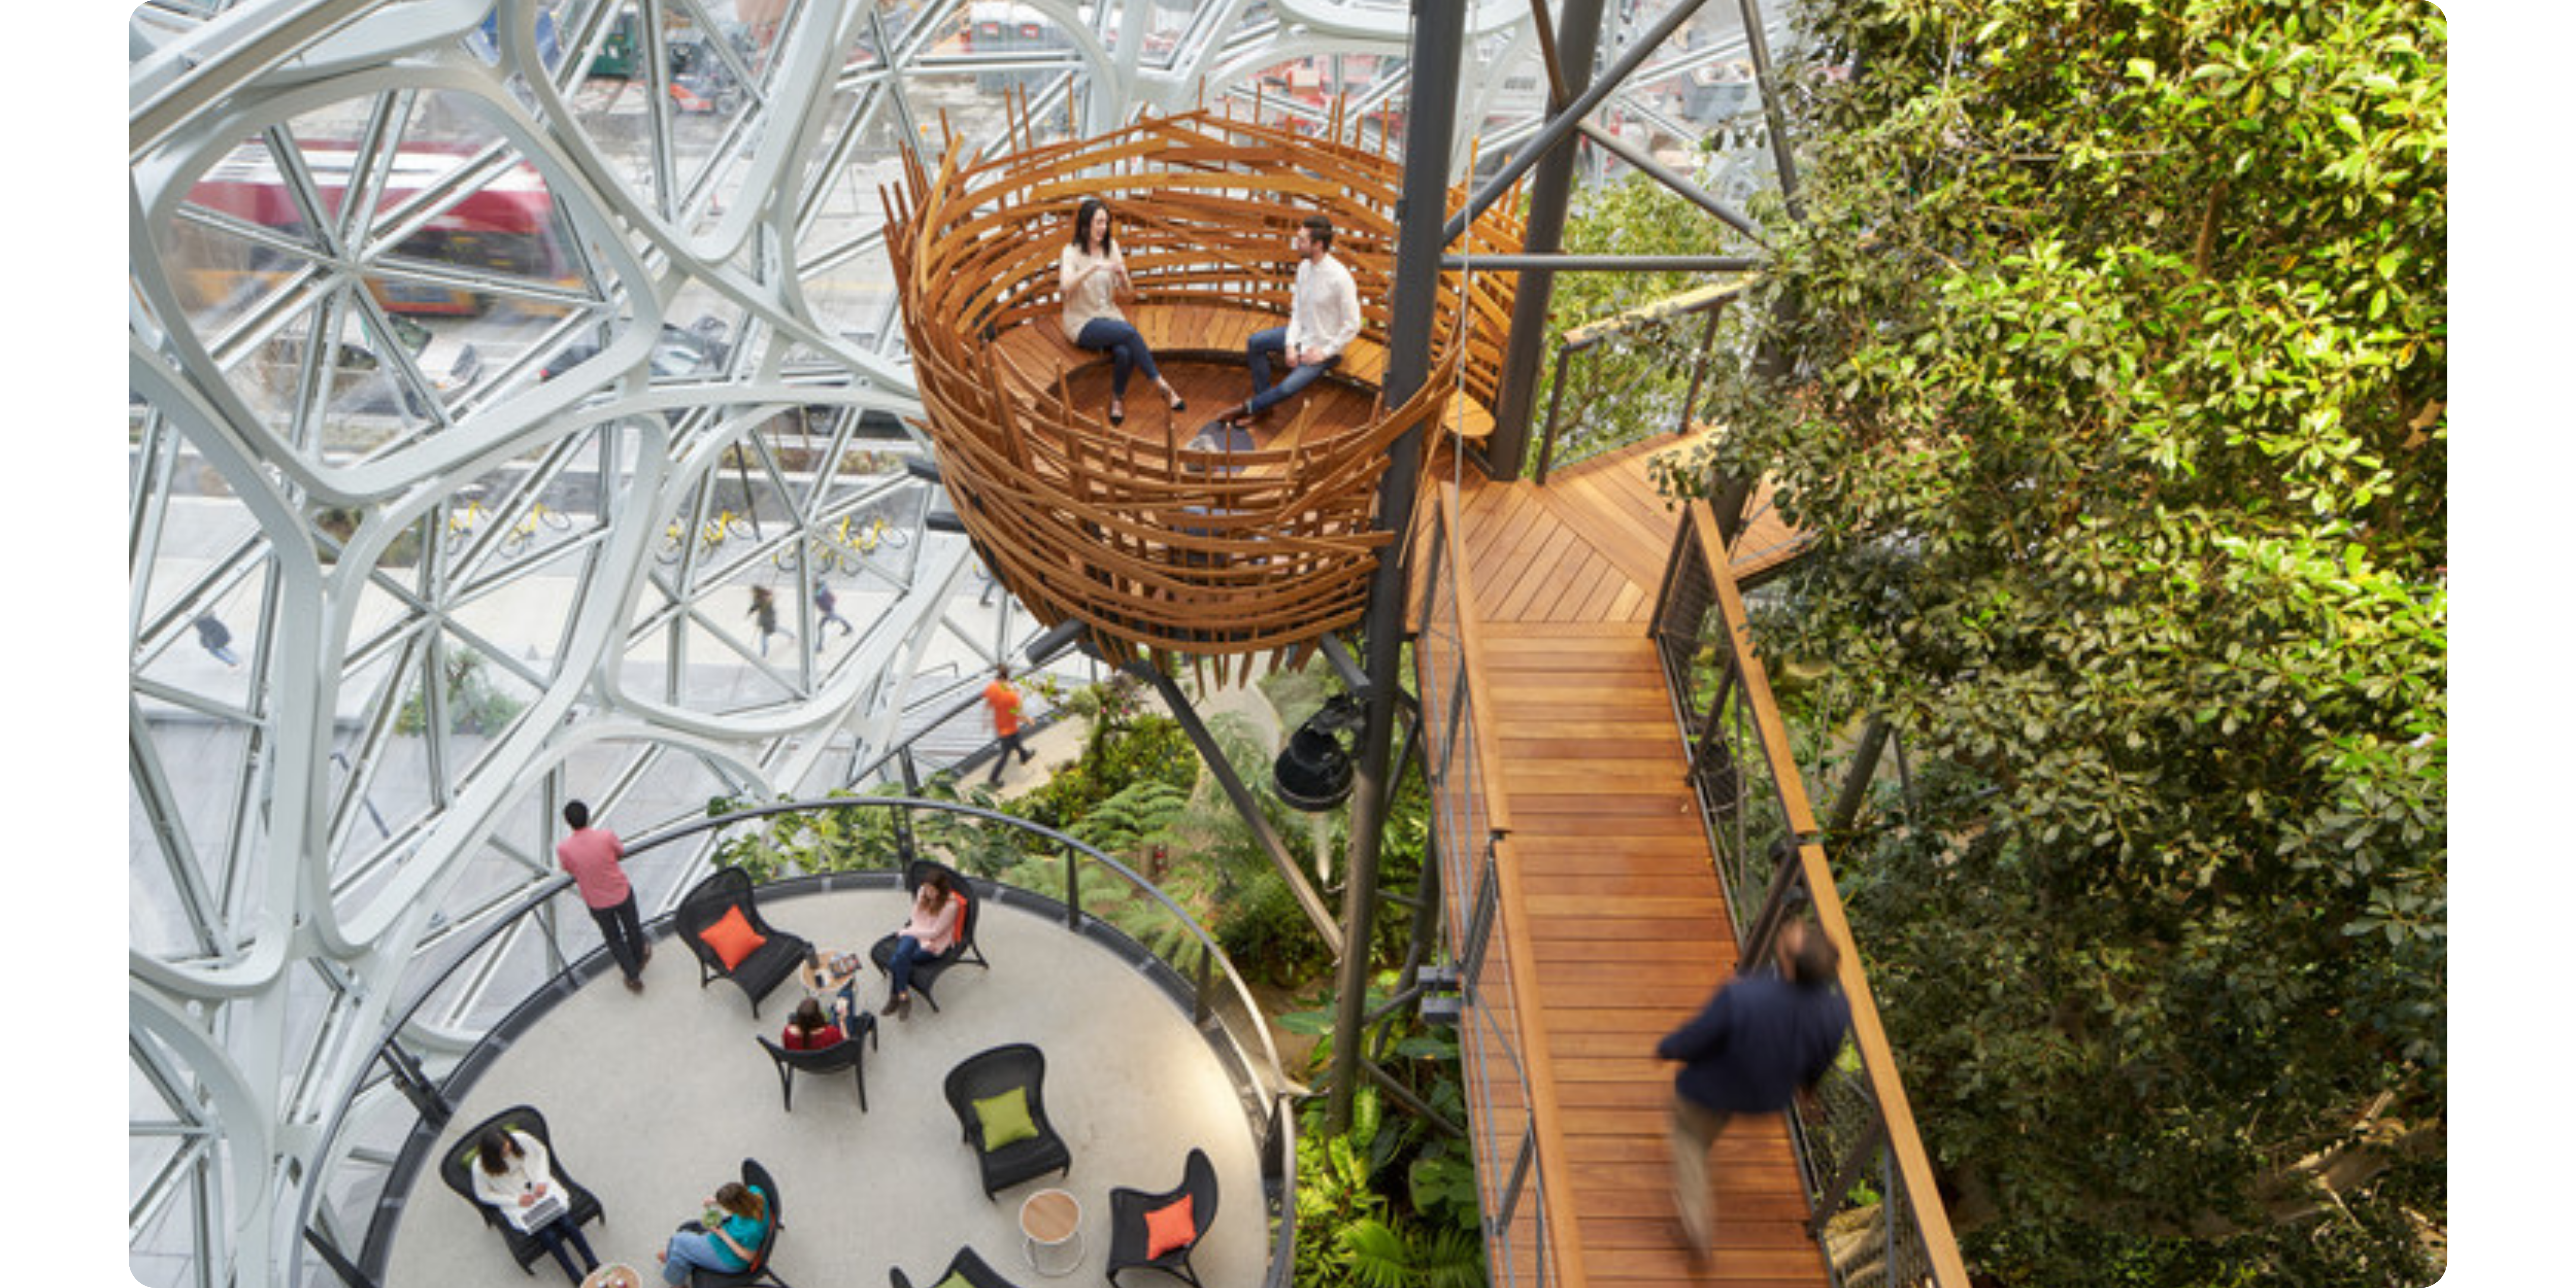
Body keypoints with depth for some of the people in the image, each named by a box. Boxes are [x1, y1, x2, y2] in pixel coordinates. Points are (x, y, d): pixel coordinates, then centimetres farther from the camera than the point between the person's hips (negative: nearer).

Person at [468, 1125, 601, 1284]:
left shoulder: (521, 1140, -14)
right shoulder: (481, 1168, -18)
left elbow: (542, 1152, 5)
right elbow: (484, 1195, -5)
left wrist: (542, 1181, -7)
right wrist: (516, 1200, -14)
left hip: (540, 1189, 2)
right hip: (517, 1204, -2)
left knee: (567, 1223, -21)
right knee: (549, 1237, -22)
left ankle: (594, 1266, -11)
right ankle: (579, 1280, -10)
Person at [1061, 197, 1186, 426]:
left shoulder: (1111, 247, 7)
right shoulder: (1072, 252, -6)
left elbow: (1128, 294, 8)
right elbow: (1065, 285, -27)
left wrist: (1122, 276, -14)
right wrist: (1095, 266, -34)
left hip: (1110, 317, 4)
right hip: (1083, 324, -4)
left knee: (1124, 353, -30)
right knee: (1129, 332, -32)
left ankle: (1118, 399, -5)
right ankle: (1162, 386, -24)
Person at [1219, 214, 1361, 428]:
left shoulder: (1340, 279, -28)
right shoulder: (1304, 267, -4)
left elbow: (1352, 326, -21)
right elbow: (1297, 310, 5)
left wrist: (1325, 353, -19)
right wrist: (1291, 344, -8)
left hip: (1324, 346, -8)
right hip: (1303, 335, 8)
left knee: (1288, 387, -20)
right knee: (1256, 342, 2)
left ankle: (1248, 407, 8)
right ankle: (1264, 405, 8)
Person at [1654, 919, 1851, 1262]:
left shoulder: (1739, 998, -45)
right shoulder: (1837, 1013, -31)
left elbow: (1695, 1041, -26)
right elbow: (1820, 1063, -8)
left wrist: (1666, 1049, -3)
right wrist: (1806, 1083, 17)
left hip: (1714, 1088, -5)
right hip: (1770, 1094, 5)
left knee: (1690, 1135, 29)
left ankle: (1698, 1224, 33)